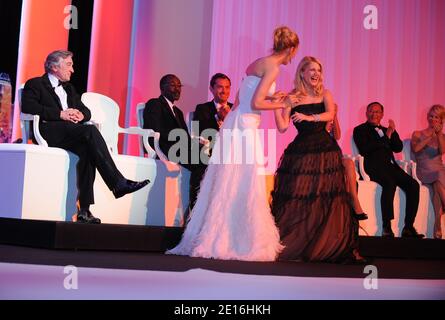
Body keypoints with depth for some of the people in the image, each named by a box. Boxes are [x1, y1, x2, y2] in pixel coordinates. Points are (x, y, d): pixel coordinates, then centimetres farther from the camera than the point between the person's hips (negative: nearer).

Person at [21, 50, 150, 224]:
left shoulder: (69, 88, 32)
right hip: (49, 131, -6)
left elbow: (86, 111, 26)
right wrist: (60, 114, -15)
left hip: (69, 134, 6)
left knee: (86, 149, -30)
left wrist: (81, 115, 0)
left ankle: (84, 210, -35)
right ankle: (118, 183, -36)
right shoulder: (35, 84, 11)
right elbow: (27, 107, -8)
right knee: (90, 130, -31)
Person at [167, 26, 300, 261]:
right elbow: (256, 103, -16)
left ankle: (215, 240, 15)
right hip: (245, 127, -9)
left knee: (228, 186, 11)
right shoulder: (272, 66, -9)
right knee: (243, 187, -6)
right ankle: (243, 244, -2)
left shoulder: (257, 63, 18)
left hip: (236, 124, 9)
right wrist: (281, 104, -3)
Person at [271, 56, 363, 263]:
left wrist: (309, 117, -26)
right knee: (295, 200, -6)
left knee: (327, 200, -4)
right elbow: (282, 127, -3)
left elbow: (330, 115, -11)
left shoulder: (325, 94, 8)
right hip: (300, 151, 0)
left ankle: (328, 248, 3)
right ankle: (290, 246, 3)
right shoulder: (292, 97, 5)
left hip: (325, 150, 1)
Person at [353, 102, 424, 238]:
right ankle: (386, 227, -36)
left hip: (391, 165, 6)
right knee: (390, 183, -35)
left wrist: (392, 132, 2)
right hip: (374, 166, -6)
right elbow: (364, 150, -7)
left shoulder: (385, 130, 28)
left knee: (413, 185, -18)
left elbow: (398, 148, 17)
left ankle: (408, 227, -18)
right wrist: (385, 138, -5)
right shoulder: (360, 130, 11)